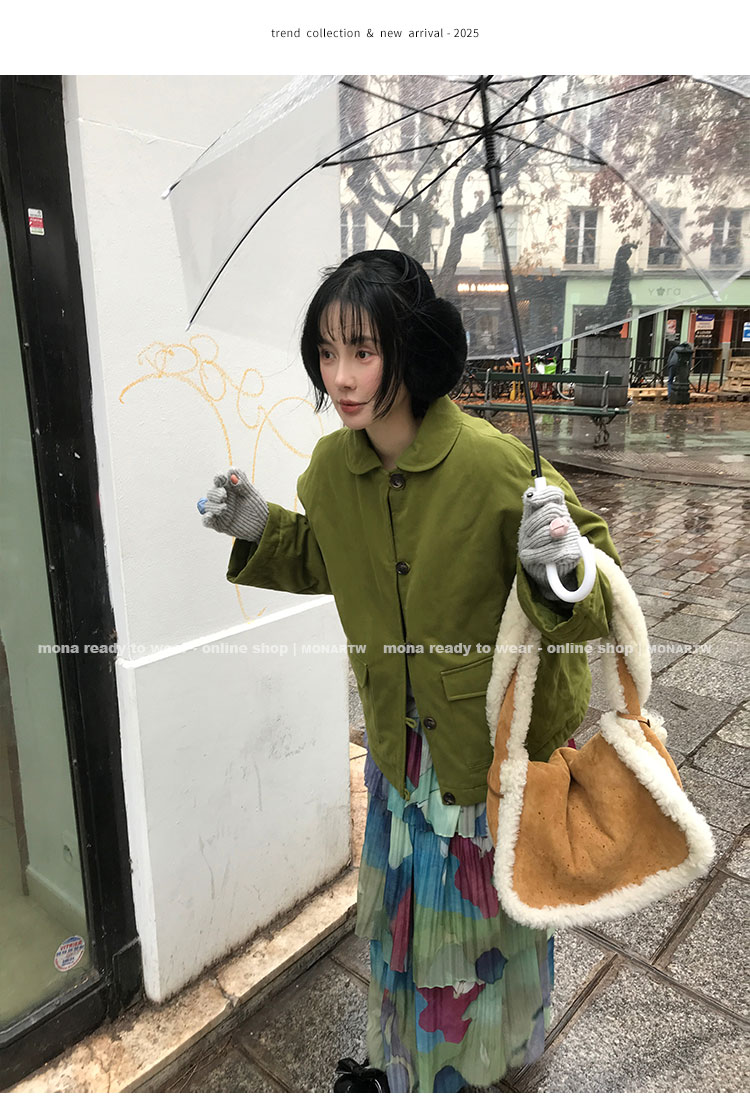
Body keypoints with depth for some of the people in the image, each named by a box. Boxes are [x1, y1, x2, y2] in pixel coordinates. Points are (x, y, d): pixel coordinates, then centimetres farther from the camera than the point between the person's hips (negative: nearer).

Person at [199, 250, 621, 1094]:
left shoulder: (492, 462, -27)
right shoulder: (333, 465, -9)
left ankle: (489, 1061, 53)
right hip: (404, 734, 5)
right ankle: (409, 1063, 56)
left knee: (486, 906, 19)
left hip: (501, 731, -5)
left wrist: (562, 565, -39)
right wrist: (258, 529, -5)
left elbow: (596, 558, -16)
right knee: (407, 902, 25)